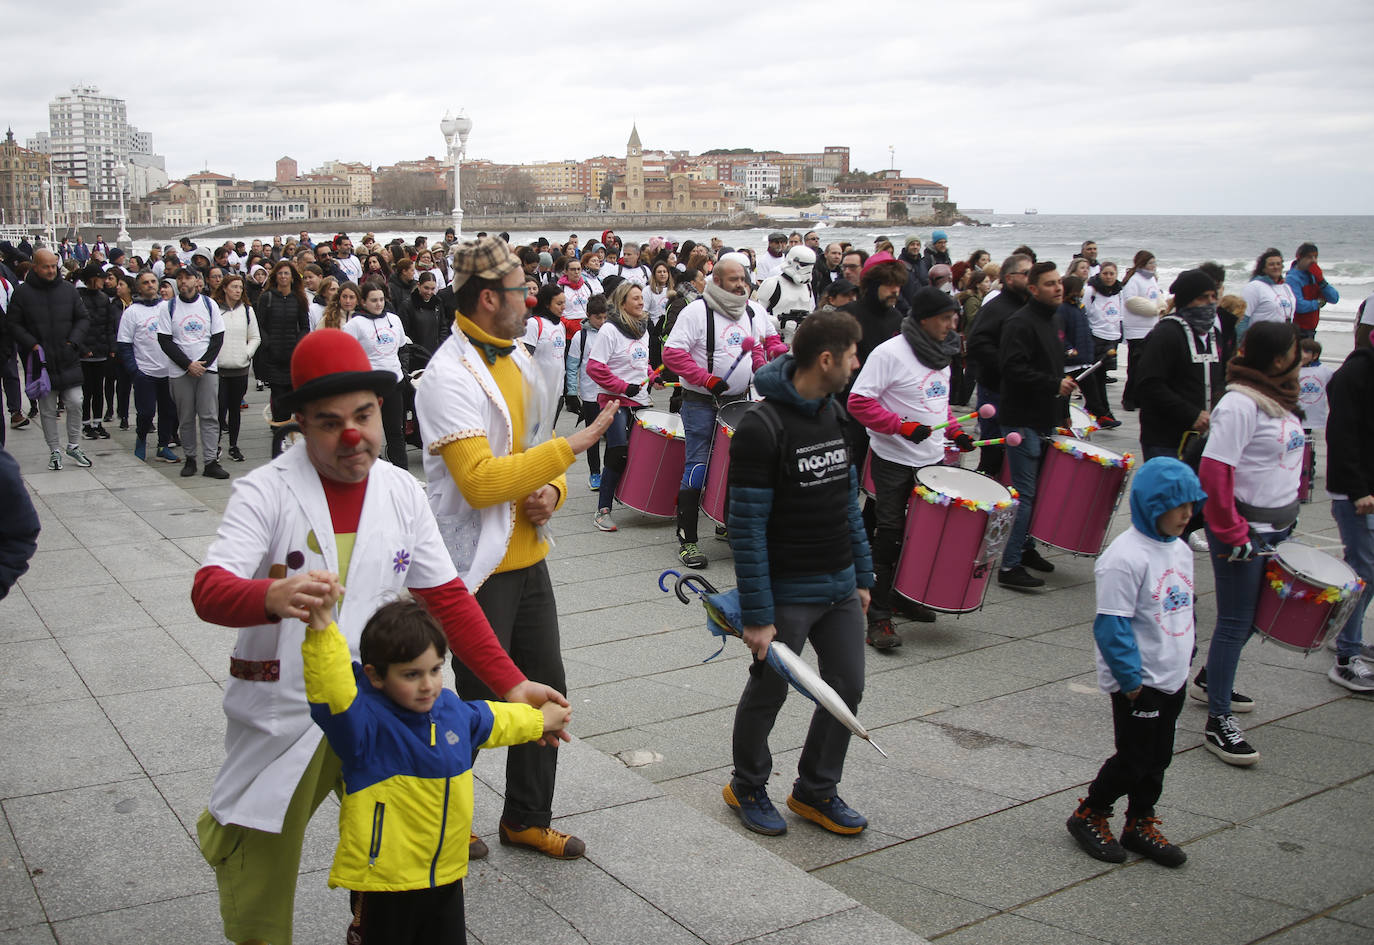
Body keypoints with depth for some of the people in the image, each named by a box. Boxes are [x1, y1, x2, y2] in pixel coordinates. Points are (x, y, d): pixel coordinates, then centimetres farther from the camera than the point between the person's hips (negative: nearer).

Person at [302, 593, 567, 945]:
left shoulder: (452, 709, 1)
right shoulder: (365, 722, -22)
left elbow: (492, 721, 22)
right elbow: (332, 692, -42)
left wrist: (538, 720, 38)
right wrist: (322, 629, -56)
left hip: (446, 875, 7)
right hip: (384, 882, -6)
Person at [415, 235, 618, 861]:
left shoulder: (517, 359, 10)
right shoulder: (449, 377, -19)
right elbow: (481, 480, -28)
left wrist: (551, 490, -4)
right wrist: (572, 446, -24)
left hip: (527, 555, 8)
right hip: (478, 565, -8)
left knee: (544, 686, 14)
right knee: (479, 703, 4)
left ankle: (527, 819, 31)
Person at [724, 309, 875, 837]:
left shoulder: (833, 413, 6)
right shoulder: (762, 427, -20)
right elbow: (747, 528, -19)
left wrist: (861, 575, 14)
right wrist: (757, 615, -20)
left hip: (840, 586, 7)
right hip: (788, 592, -7)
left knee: (846, 689, 13)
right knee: (768, 693, 10)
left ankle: (816, 791, 32)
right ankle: (747, 787, 33)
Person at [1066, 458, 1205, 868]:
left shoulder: (1180, 549, 6)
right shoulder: (1125, 557, -22)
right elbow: (1111, 625, -22)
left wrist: (1186, 653, 17)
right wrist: (1130, 679, -20)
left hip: (1172, 677, 8)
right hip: (1138, 683, -8)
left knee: (1158, 758, 16)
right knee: (1134, 760, 1)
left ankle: (1141, 824, 31)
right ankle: (1089, 815, 20)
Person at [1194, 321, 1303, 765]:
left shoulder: (1278, 398, 10)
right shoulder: (1240, 403, -18)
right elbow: (1214, 471, -23)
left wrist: (1287, 514, 16)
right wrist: (1232, 534, -20)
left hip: (1276, 527, 9)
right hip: (1246, 529, -9)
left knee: (1251, 615, 17)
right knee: (1235, 621, -4)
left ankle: (1209, 681, 37)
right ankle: (1217, 723, 4)